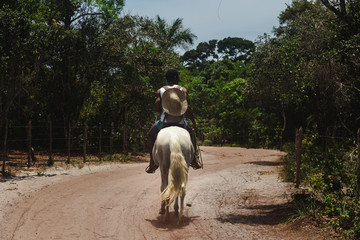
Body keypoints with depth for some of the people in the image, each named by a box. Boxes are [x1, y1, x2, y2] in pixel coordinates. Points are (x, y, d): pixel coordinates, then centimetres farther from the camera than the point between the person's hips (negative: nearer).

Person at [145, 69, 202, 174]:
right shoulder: (183, 90, -1)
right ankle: (194, 160, 29)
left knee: (151, 135, 27)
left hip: (164, 122, 0)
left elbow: (156, 108, -6)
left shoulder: (160, 91, 0)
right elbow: (188, 109, -8)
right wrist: (194, 122, 3)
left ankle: (153, 163, 17)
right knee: (191, 133, 32)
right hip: (180, 122, 1)